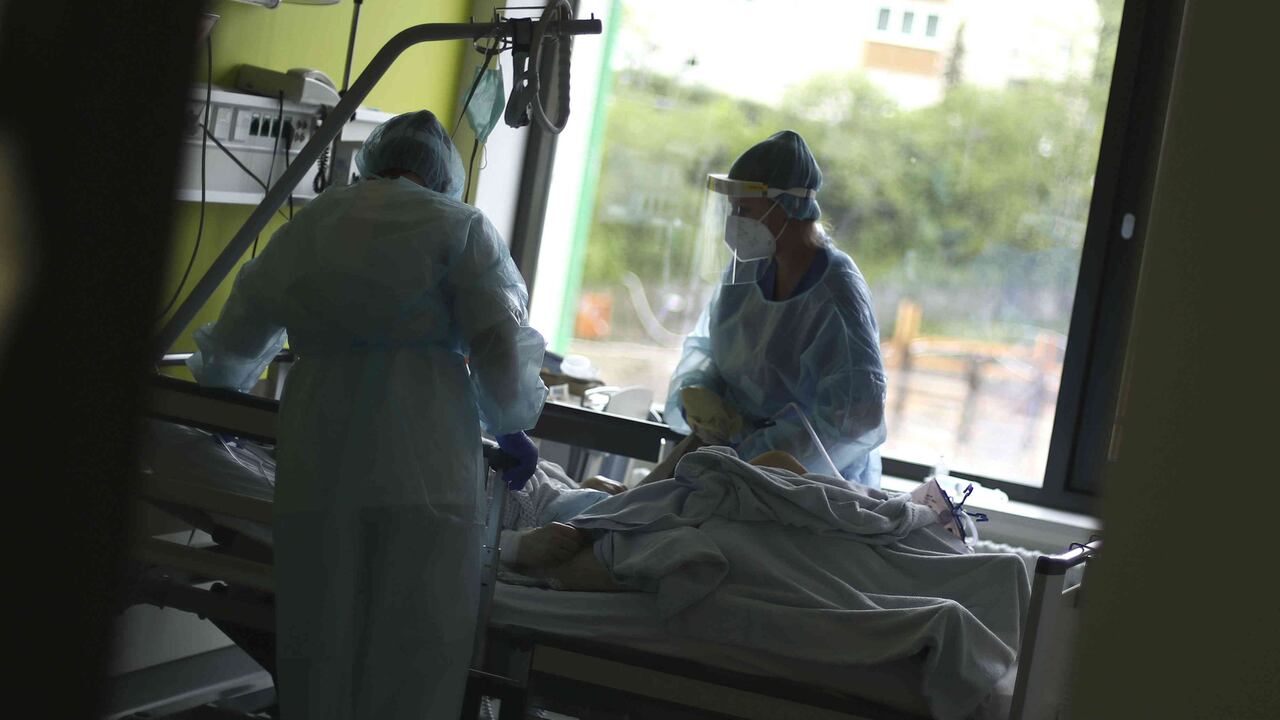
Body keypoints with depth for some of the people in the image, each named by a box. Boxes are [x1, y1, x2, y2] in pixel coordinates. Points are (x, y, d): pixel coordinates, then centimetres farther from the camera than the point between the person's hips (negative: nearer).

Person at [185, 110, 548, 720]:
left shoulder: (308, 224, 17)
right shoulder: (458, 226, 3)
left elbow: (235, 340, 25)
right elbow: (502, 348, -7)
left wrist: (220, 387, 46)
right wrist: (512, 427, 12)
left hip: (316, 466, 4)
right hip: (425, 463, -4)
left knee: (317, 647, 12)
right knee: (414, 666, 2)